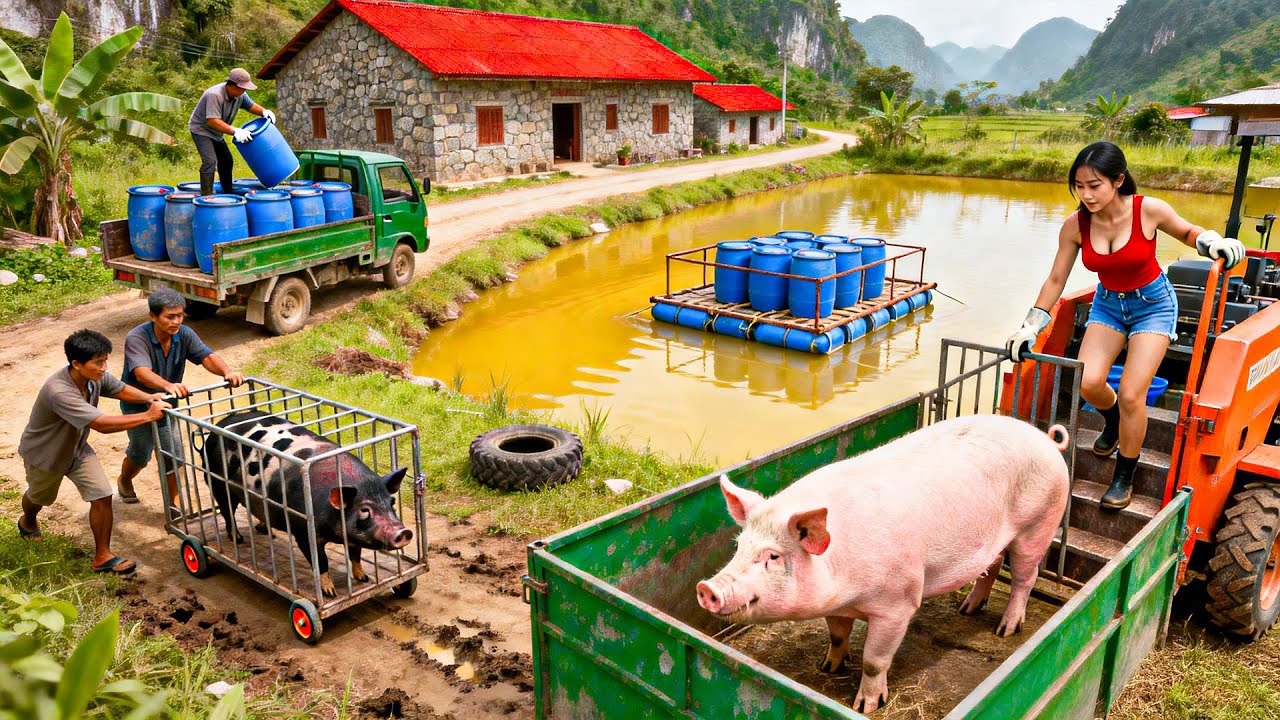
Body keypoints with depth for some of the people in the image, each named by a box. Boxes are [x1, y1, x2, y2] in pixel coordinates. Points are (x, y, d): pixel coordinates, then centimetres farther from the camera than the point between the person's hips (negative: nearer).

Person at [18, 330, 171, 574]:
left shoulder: (96, 377, -22)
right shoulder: (58, 391, -43)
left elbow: (120, 389, -1)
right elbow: (101, 424, -48)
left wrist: (148, 398, -22)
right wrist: (148, 416, -48)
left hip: (77, 448, 5)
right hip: (43, 453, -4)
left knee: (103, 497, -9)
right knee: (39, 497, 25)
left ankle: (103, 557, 3)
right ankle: (27, 522, 62)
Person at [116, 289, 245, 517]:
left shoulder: (184, 335, -13)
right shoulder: (136, 338, -27)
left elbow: (207, 357, -25)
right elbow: (142, 373, -42)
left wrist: (227, 372, -47)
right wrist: (168, 385, -62)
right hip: (138, 404, -3)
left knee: (173, 454, 0)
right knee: (140, 454, 10)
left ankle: (173, 502, 19)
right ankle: (124, 482, 45)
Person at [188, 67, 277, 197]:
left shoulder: (240, 95, -9)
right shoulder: (214, 95, -34)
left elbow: (250, 105, 9)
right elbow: (212, 121, -39)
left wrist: (264, 111, -14)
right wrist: (235, 131, -47)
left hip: (216, 132, 9)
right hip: (201, 129, -9)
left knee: (227, 161, 14)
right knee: (210, 161, -22)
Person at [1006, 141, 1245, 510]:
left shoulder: (1149, 210, -23)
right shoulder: (1074, 226, -16)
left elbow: (1188, 232, -1)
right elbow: (1055, 280, -6)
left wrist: (1213, 241, -24)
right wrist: (1029, 328, -6)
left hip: (1153, 304, -3)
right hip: (1108, 303, 3)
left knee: (1131, 395, -10)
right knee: (1088, 383, -15)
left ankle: (1124, 478, 10)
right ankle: (1113, 420, 24)